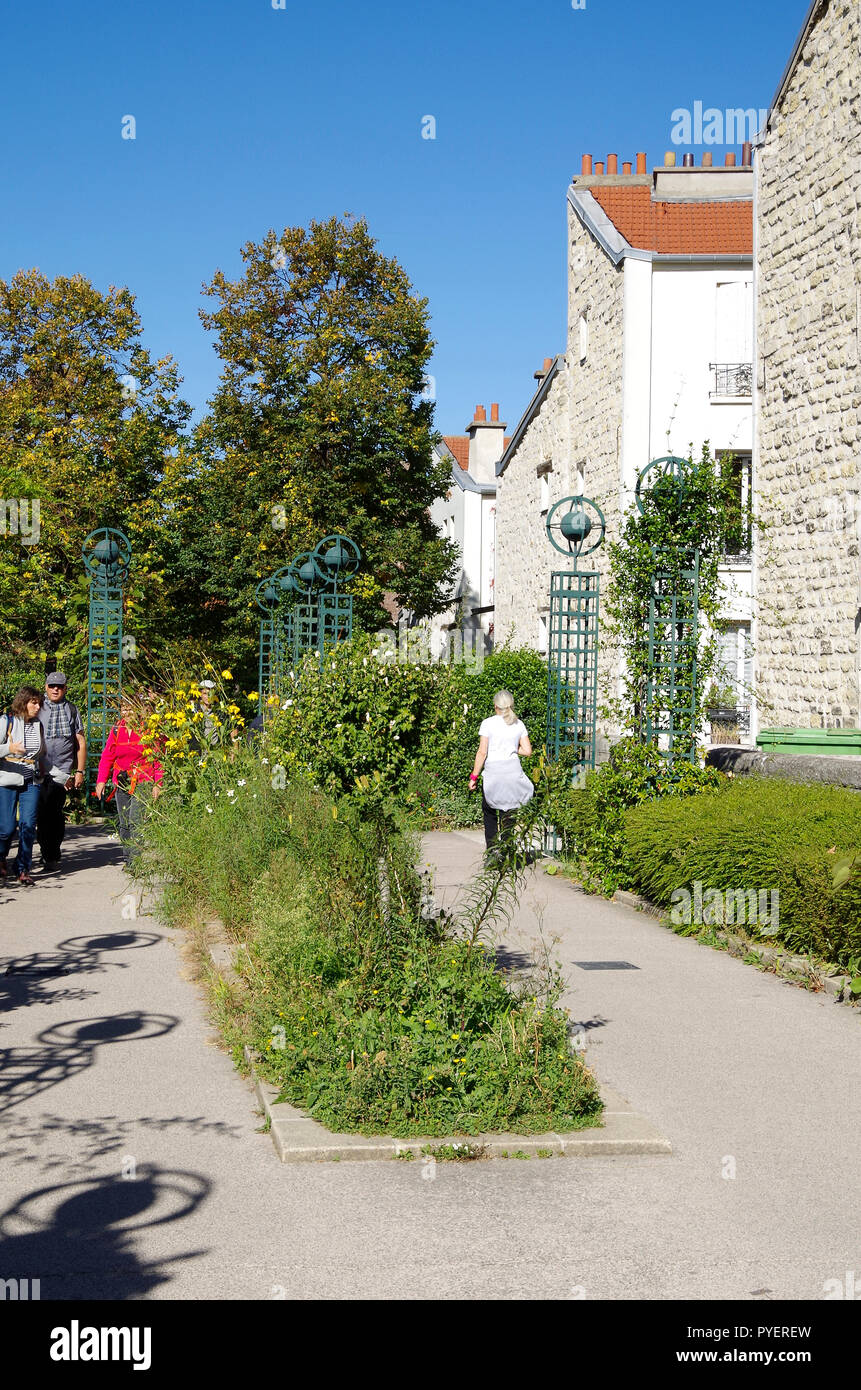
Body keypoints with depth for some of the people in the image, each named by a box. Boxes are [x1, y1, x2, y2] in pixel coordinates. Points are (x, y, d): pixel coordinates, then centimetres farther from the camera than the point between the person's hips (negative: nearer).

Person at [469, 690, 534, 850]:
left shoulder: (488, 724, -4)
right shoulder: (519, 725, 6)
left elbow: (482, 752, -7)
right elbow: (527, 751, 4)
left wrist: (474, 776, -2)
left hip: (493, 771, -3)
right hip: (514, 771, 3)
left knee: (490, 813, 11)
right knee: (509, 815, 7)